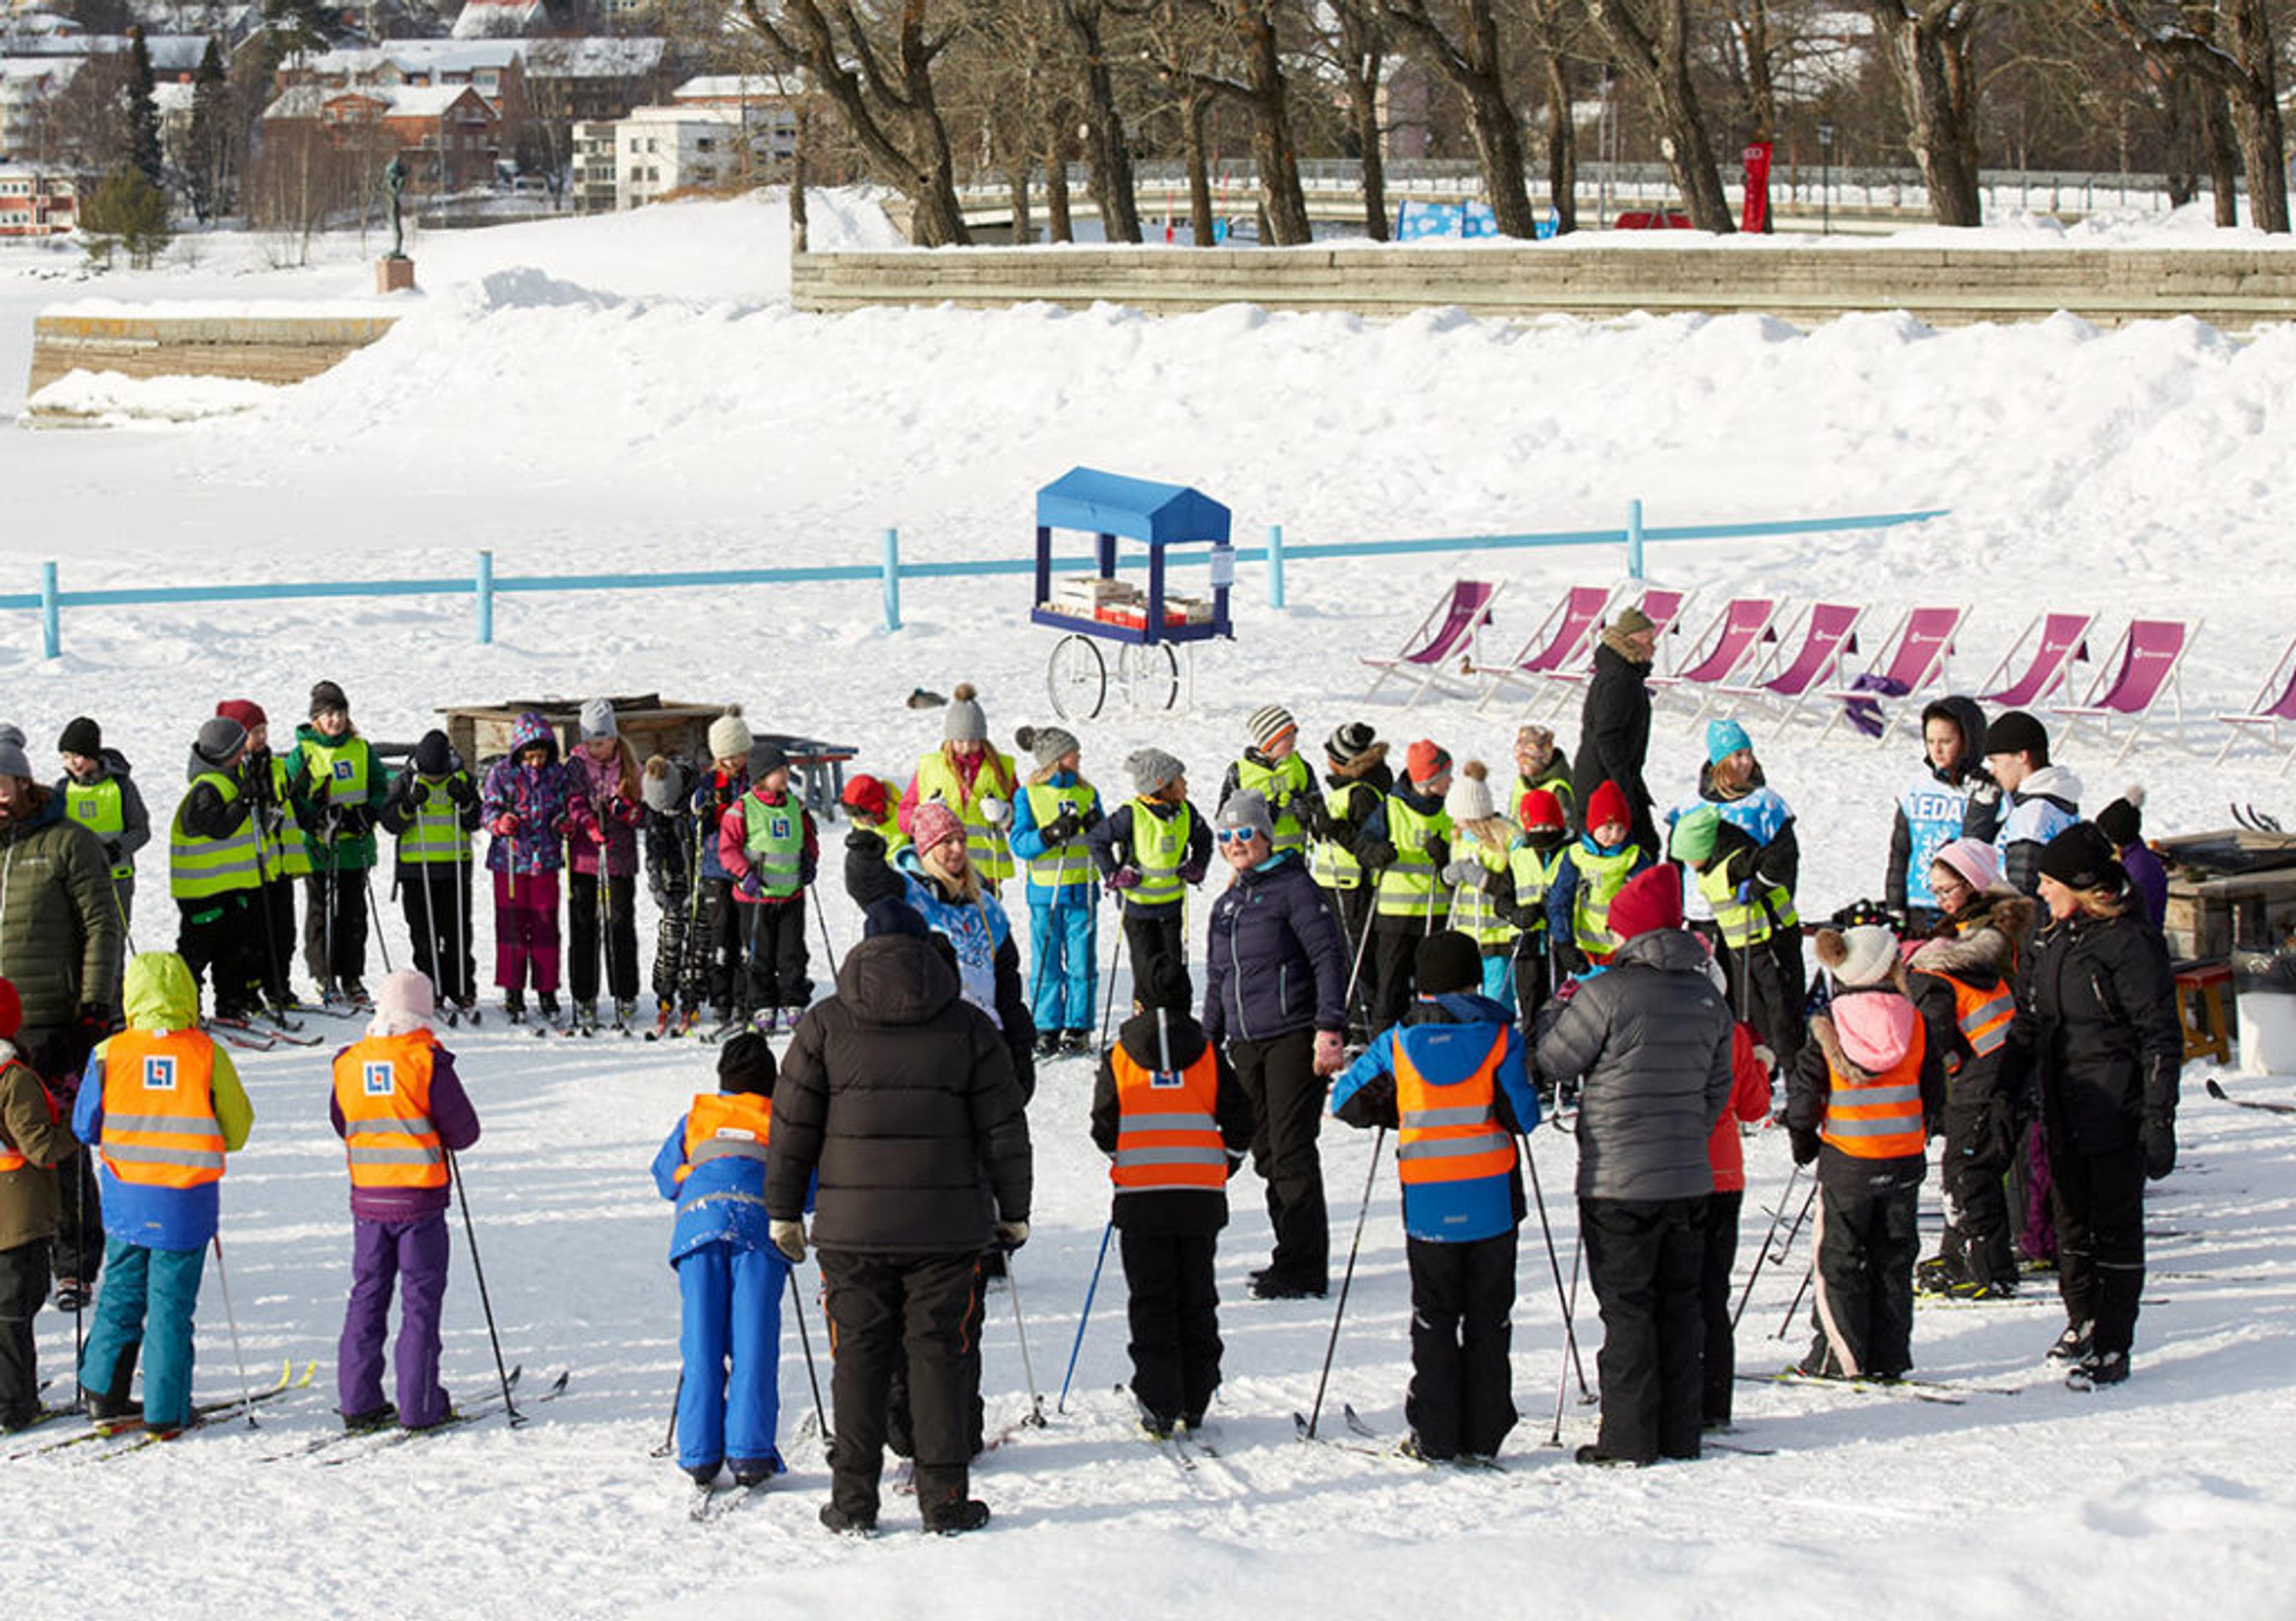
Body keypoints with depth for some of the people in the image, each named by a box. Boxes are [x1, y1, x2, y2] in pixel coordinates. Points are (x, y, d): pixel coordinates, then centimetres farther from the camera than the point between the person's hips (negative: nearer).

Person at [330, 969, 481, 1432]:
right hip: (420, 1201, -4)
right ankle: (418, 1405, 3)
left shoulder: (349, 1063, 1)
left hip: (367, 1198, 4)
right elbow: (464, 1132, -9)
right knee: (421, 1298, 3)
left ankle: (358, 1400, 11)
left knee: (367, 1295, 12)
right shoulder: (429, 1062, -13)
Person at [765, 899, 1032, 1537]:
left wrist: (783, 1210, 12)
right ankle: (944, 1497, 5)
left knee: (859, 1358, 6)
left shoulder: (825, 1024, 2)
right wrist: (1014, 1211, 15)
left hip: (853, 1225, 0)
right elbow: (1003, 1130, 5)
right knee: (938, 1355, 6)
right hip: (947, 1227, 0)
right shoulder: (968, 1028, 2)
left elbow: (793, 1125, 4)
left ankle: (854, 1501, 6)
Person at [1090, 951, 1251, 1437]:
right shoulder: (1209, 1055, 2)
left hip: (1141, 1196, -1)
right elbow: (1239, 1122, 3)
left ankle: (1158, 1406, -3)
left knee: (1150, 1303, 4)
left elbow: (1105, 1129, -1)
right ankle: (1193, 1405, 12)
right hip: (1201, 1197, 2)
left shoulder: (1118, 1058, -1)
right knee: (1196, 1301, 11)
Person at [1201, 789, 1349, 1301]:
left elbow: (1330, 957, -10)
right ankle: (1292, 1255, 14)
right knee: (1267, 1154, 7)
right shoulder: (1225, 905, 18)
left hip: (1293, 1037, -7)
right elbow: (1216, 983, 25)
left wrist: (1329, 1029, -18)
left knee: (1292, 1151, -9)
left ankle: (1305, 1265, -6)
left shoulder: (1293, 887, -5)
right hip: (1245, 1044, 7)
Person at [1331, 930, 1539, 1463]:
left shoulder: (1397, 1043, -1)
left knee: (1434, 1318, 9)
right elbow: (1523, 1116, -6)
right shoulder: (1499, 1036, -4)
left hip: (1428, 1204, 0)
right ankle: (1484, 1435, 9)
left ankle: (1437, 1437, 6)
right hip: (1493, 1199, 0)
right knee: (1488, 1317, 9)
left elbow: (1347, 1102, 5)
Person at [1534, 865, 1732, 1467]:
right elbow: (1719, 1089, 12)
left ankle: (1629, 1439, 0)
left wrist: (1556, 1010, 12)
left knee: (1627, 1310, 0)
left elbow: (1555, 1061, -6)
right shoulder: (1708, 998, 5)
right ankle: (1680, 1434, 16)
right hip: (1689, 1179, 5)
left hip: (1619, 1182, -5)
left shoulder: (1608, 994, -15)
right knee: (1679, 1304, 13)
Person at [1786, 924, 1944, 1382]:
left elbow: (1805, 1091, -7)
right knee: (1894, 1257, 12)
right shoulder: (1913, 1022, -4)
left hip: (1846, 1160, -2)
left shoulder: (1828, 1026, -8)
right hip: (1904, 1156, 2)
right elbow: (1934, 1091, 4)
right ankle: (1889, 1357, 14)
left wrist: (1803, 1138, 9)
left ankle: (1841, 1356, 4)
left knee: (1840, 1258, 6)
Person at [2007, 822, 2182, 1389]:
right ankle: (2083, 1322, 32)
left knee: (2115, 1227, -1)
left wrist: (2159, 1120, -16)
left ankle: (2113, 1348, 5)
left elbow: (2161, 1038, -13)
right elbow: (2027, 1029, 18)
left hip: (2115, 1113, -7)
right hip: (2063, 1117, 7)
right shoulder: (2048, 943, 10)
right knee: (2071, 1221, 15)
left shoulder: (2128, 944, -13)